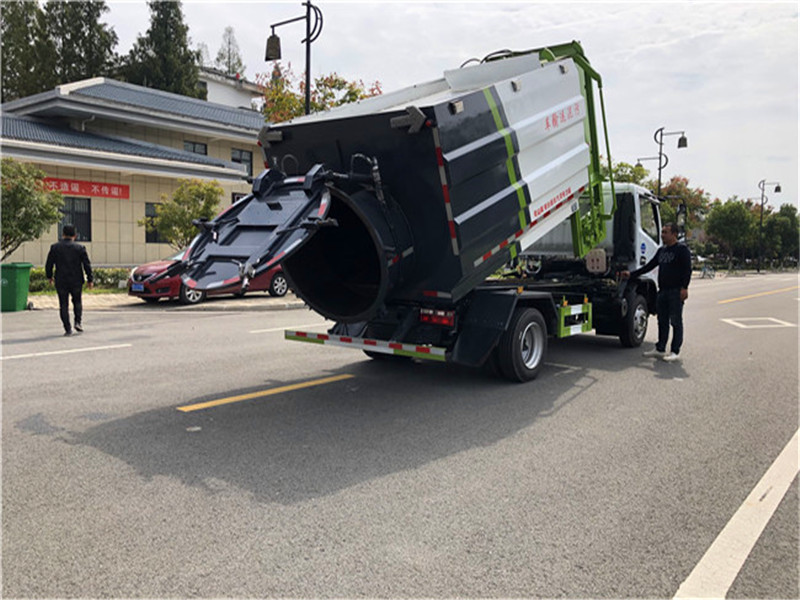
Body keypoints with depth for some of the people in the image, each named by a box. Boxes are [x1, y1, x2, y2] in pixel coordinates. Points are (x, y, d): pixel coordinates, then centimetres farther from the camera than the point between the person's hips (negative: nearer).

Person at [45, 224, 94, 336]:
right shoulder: (79, 248, -3)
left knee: (64, 305, 5)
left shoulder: (55, 247, -1)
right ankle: (78, 322, 3)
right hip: (76, 281, 0)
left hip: (61, 282, 0)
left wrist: (49, 276, 19)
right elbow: (87, 265, -3)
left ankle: (68, 329, 3)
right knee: (77, 301, 19)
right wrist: (90, 279, 4)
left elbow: (49, 264, 3)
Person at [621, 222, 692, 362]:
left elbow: (687, 270, -11)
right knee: (662, 321, 11)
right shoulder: (661, 250, 18)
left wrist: (684, 287, -20)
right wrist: (631, 274, 16)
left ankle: (675, 351, 1)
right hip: (662, 291, 7)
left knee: (676, 322, -3)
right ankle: (660, 349, 18)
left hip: (676, 291, -7)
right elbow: (649, 266, 22)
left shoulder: (682, 250, -4)